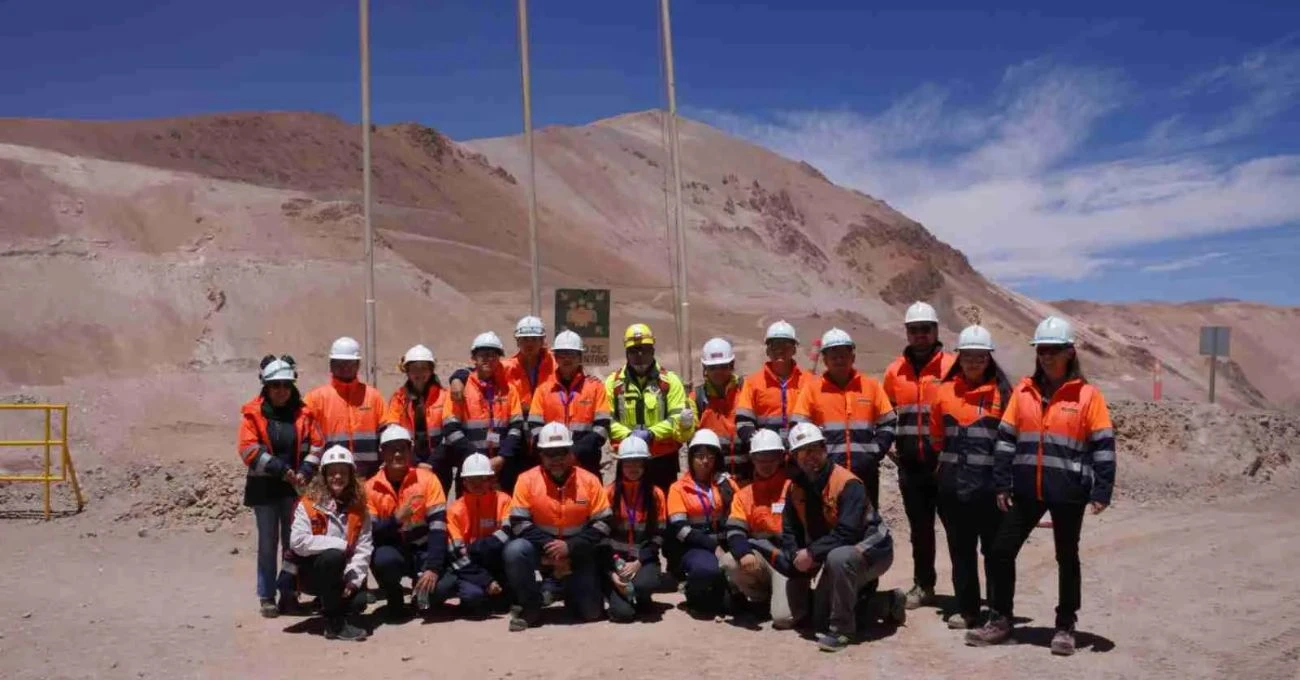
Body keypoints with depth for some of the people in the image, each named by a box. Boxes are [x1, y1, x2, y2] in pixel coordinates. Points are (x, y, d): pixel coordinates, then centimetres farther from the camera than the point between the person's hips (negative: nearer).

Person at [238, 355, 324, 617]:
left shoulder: (303, 413, 4)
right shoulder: (253, 413, -3)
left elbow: (316, 445, 5)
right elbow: (249, 450, -10)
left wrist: (304, 472, -9)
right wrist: (282, 470, -16)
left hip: (295, 487, 2)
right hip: (265, 487, -2)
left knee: (293, 543, 7)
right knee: (268, 543, 5)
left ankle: (290, 594, 17)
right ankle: (267, 597, 13)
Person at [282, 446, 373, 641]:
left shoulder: (358, 508, -1)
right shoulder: (309, 503, -12)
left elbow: (364, 548, -8)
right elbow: (298, 542, -25)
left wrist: (354, 578, -23)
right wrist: (340, 544, -25)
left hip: (339, 572, 4)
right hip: (308, 571, -4)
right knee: (333, 556, -33)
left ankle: (329, 601, 12)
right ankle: (335, 624, -23)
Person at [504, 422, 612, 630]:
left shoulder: (589, 481, -7)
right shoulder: (527, 480, -9)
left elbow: (603, 524, -8)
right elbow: (519, 522, -12)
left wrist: (570, 547, -19)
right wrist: (550, 545, -23)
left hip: (577, 554, 1)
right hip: (540, 548, -1)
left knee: (591, 612, -7)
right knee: (514, 550, -33)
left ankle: (567, 588, 28)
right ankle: (529, 607, -11)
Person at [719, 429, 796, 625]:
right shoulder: (745, 494, 10)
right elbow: (734, 532, -3)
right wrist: (744, 553, -24)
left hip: (787, 560, -4)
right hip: (759, 558, 4)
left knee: (784, 617, -22)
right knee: (728, 562, -27)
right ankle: (760, 598, 4)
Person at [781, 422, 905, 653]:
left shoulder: (847, 483, -25)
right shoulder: (795, 488, -3)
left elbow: (846, 533, -33)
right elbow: (789, 532, -2)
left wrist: (812, 553, -32)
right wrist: (798, 557, -21)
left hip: (872, 548, -8)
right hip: (833, 553, 8)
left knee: (838, 558, -42)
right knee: (820, 623, 11)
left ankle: (842, 629, -23)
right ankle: (888, 602, 28)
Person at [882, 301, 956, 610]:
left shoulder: (952, 366, -4)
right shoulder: (895, 371, 8)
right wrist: (889, 445, 10)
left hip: (945, 462, -4)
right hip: (909, 464, 4)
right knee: (919, 526, 12)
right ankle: (923, 585, 23)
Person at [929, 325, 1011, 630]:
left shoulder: (1002, 391, -3)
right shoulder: (945, 390, 7)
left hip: (990, 482, -3)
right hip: (952, 483, 4)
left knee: (994, 548, 4)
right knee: (960, 549, 12)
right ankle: (966, 608, 23)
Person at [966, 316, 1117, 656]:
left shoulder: (1087, 394, -4)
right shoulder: (1024, 390, 6)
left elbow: (1103, 445, -3)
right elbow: (1006, 438, 8)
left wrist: (1101, 492, -8)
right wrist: (1002, 484, 3)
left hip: (1068, 492, -3)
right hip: (1026, 489, 3)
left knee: (1067, 559, 11)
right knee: (1001, 551, 4)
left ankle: (1065, 626, 26)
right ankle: (1000, 619, 20)